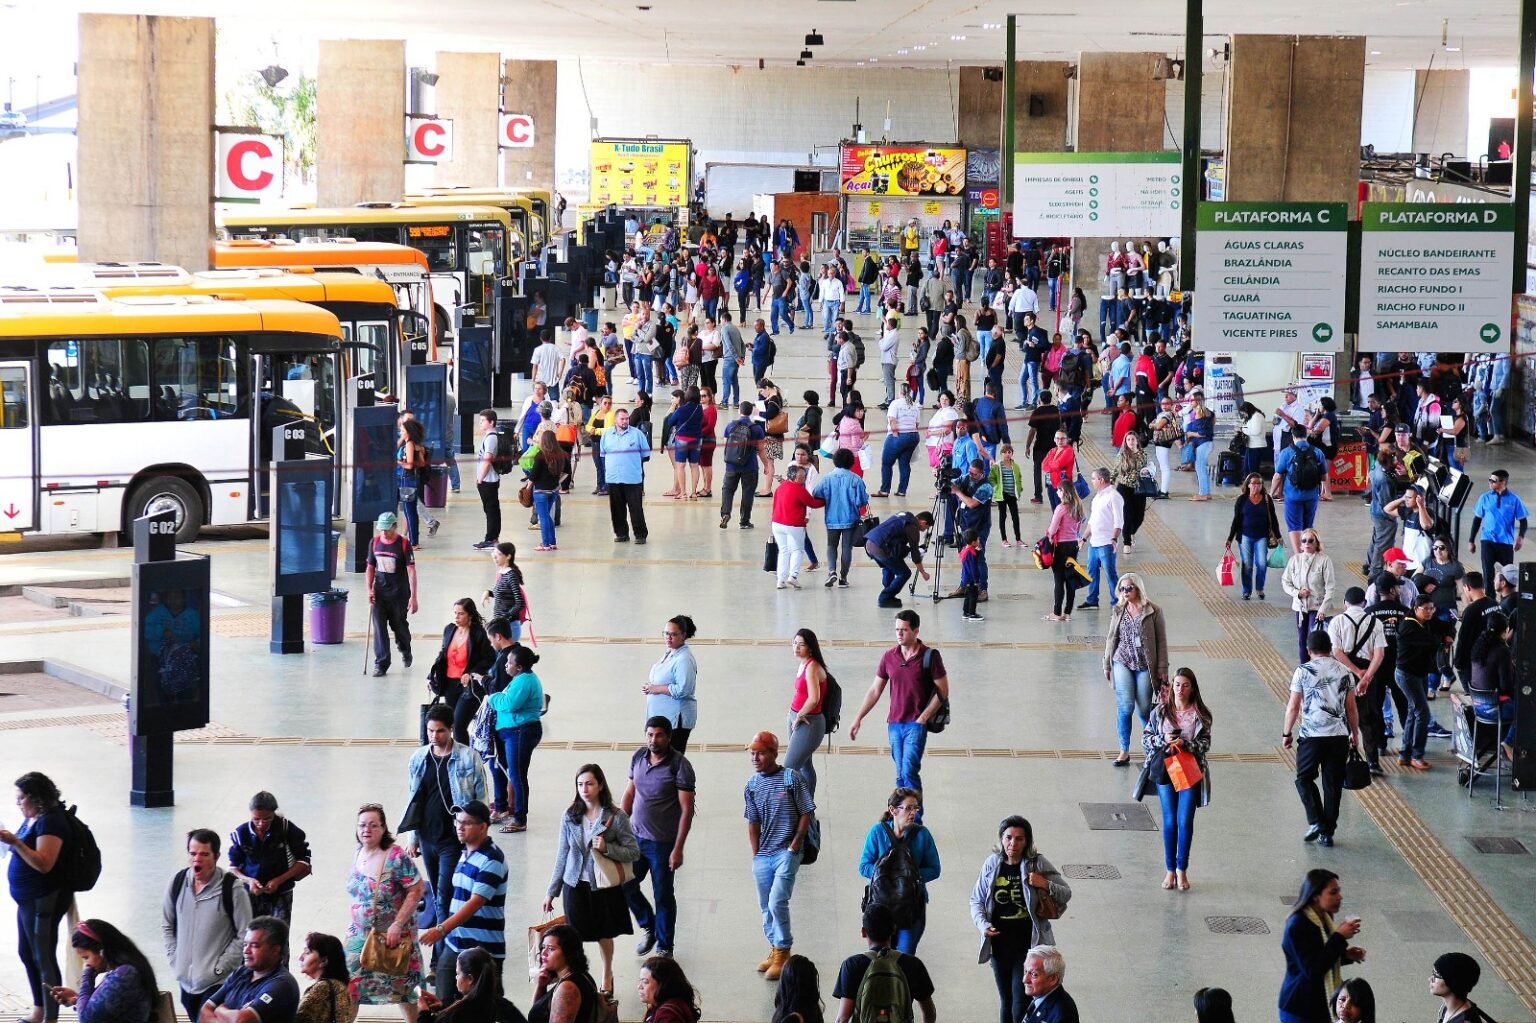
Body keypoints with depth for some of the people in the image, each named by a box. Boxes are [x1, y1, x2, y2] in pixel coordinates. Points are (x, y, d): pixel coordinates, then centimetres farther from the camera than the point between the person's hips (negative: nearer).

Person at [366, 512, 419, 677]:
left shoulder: (403, 544, -12)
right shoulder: (374, 542, 1)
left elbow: (411, 571, -14)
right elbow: (370, 567, 10)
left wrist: (413, 597, -19)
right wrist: (369, 589, -1)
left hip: (399, 593, -3)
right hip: (379, 593, 3)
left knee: (399, 625, 12)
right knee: (379, 628, -5)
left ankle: (405, 651, 42)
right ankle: (381, 664, -2)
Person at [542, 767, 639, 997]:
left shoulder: (616, 817, -10)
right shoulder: (570, 816, -3)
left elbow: (634, 853, -7)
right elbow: (562, 855, 4)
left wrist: (607, 848, -23)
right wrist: (552, 891, 7)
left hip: (605, 885, -1)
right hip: (575, 885, 1)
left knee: (605, 934, 16)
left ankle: (607, 976, 39)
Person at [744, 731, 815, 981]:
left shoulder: (792, 778, -7)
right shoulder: (752, 785, 6)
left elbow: (806, 813, -3)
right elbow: (753, 822, 10)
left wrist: (794, 845, -8)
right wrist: (756, 854, 5)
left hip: (787, 852, -5)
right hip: (763, 855, 5)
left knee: (777, 902, -14)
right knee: (766, 906, 12)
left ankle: (783, 953, 1)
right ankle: (775, 949, 28)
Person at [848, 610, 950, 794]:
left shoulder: (930, 656, -6)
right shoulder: (889, 657, 6)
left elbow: (943, 691, -4)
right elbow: (874, 691, 12)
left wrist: (923, 718, -11)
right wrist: (858, 719, 7)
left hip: (916, 724, -5)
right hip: (894, 724, 5)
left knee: (909, 772, -15)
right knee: (900, 775, 8)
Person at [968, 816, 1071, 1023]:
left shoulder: (1038, 864, -8)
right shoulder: (991, 864, -1)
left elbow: (1066, 894, -3)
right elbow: (977, 900, 8)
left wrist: (1046, 885, -23)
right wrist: (983, 924, -10)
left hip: (1028, 944, -3)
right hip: (999, 944, 3)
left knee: (1021, 1005, -8)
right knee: (1006, 1001, 16)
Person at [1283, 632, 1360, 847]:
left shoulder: (1303, 672, -4)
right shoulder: (1344, 672, 5)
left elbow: (1293, 706, -3)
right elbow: (1351, 708, 8)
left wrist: (1287, 733, 9)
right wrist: (1355, 734, 20)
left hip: (1311, 735, -3)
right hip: (1339, 736, 3)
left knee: (1304, 779, 14)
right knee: (1333, 784, 10)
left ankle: (1316, 822, -1)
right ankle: (1327, 832, 13)